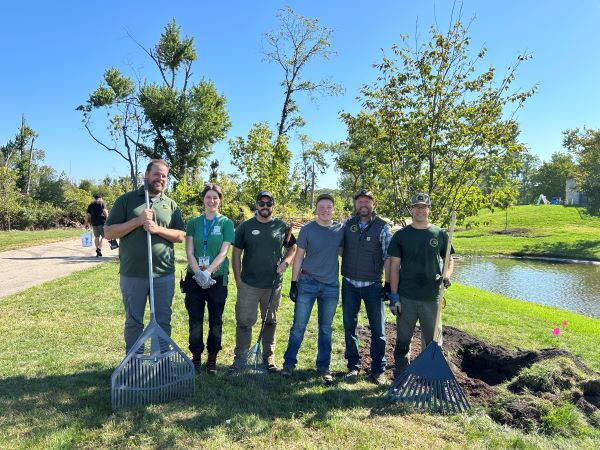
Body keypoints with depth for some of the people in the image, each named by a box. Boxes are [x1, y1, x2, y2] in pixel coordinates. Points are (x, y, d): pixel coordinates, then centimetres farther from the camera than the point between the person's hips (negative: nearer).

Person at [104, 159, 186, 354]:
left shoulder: (171, 205, 8)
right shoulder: (126, 200, 0)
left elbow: (180, 236, 3)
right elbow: (108, 232, -5)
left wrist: (158, 228, -14)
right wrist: (138, 221, -16)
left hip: (164, 275, 2)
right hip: (132, 275, -2)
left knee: (163, 322, 12)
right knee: (133, 323, 11)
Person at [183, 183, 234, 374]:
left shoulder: (226, 223, 0)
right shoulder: (193, 223, 6)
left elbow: (223, 252, -8)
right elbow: (189, 252, -1)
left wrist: (208, 272, -19)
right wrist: (198, 273, -15)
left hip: (217, 278, -1)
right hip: (195, 278, 2)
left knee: (216, 321, 7)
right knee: (195, 321, 8)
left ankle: (212, 359, 21)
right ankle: (196, 357, 23)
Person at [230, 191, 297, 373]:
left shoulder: (282, 227, 3)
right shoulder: (245, 227, -1)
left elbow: (293, 247, 13)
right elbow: (236, 253, 2)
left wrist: (285, 262, -6)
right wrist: (238, 279, -2)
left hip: (273, 285, 2)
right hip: (248, 285, -1)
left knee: (270, 322, 14)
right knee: (244, 321, 1)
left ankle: (268, 357, 28)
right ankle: (240, 358, 16)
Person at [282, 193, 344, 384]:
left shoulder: (341, 229, 2)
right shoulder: (307, 230, -3)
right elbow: (299, 256, -2)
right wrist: (293, 283, -4)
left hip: (331, 285, 2)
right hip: (307, 283, -2)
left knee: (326, 329, 11)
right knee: (299, 325, 3)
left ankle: (323, 366, 23)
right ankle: (289, 363, 17)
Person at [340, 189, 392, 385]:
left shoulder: (382, 227, -3)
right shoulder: (347, 225, 4)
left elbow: (388, 257, -4)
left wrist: (388, 284, -8)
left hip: (373, 285, -2)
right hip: (350, 284, 3)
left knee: (378, 328, 4)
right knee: (350, 326, 10)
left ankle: (378, 370, 17)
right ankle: (353, 365, 24)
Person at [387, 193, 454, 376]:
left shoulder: (440, 234, 4)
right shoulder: (401, 235, 1)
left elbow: (449, 260, 12)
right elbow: (394, 266, 0)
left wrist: (446, 275, -11)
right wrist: (393, 296, -5)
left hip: (432, 298, 1)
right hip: (406, 298, -1)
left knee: (433, 341, 10)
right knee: (403, 340, 8)